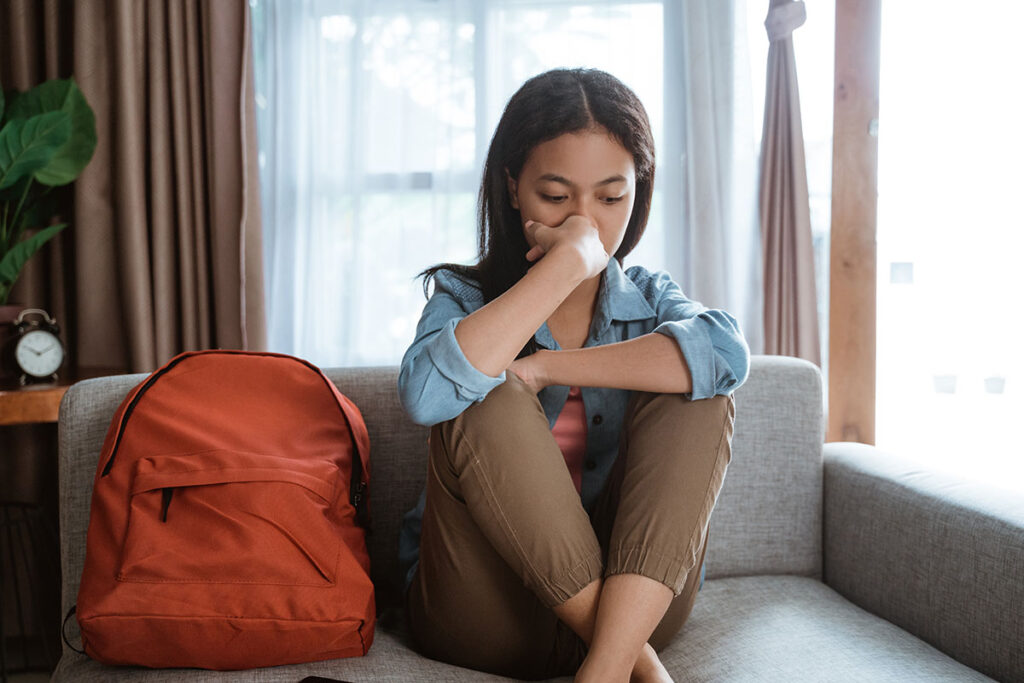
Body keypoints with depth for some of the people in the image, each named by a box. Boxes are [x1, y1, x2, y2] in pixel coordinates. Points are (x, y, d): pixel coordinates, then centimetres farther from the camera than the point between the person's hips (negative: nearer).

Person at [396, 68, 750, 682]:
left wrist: (544, 369, -21)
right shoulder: (465, 295, 2)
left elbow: (726, 353, -19)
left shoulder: (649, 297, 8)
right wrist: (567, 262, -21)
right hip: (486, 615, -1)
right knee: (486, 399, -25)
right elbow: (426, 394, -25)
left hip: (635, 598, 2)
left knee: (696, 393, -18)